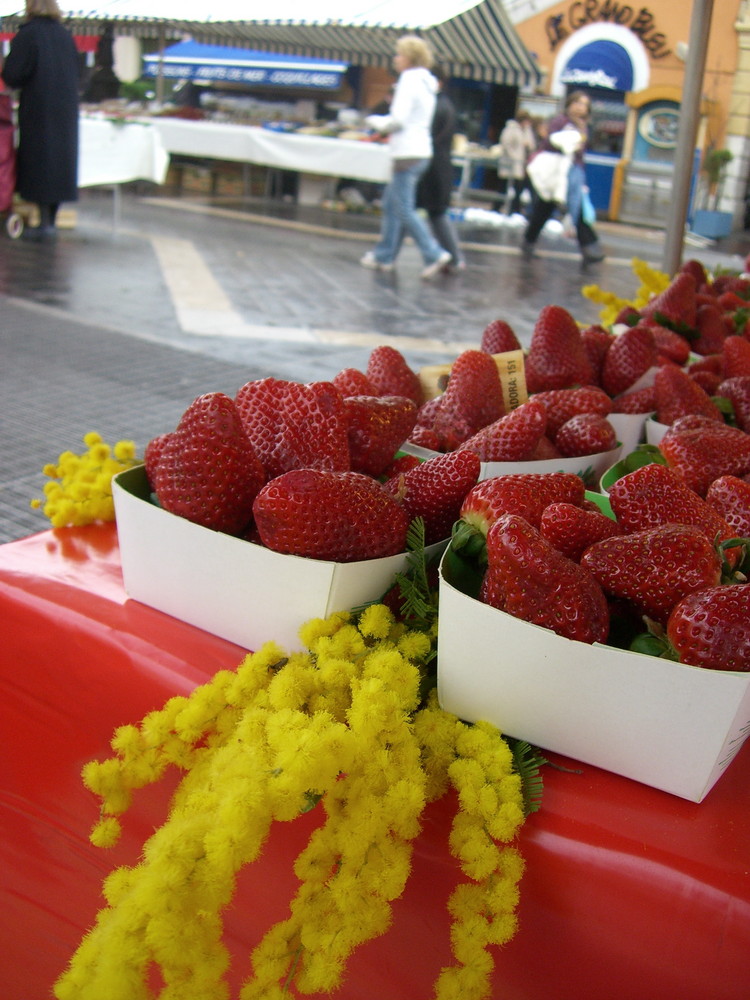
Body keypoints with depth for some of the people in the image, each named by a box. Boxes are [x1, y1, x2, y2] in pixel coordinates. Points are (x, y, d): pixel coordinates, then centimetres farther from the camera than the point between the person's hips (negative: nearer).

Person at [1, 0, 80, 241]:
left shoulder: (28, 34, -10)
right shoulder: (65, 35, 6)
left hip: (37, 108, -5)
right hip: (65, 110, 5)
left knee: (39, 161, 0)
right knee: (60, 158, 10)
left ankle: (45, 223, -2)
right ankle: (51, 221, 13)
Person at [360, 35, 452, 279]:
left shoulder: (409, 79, -11)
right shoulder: (426, 82, 15)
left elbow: (398, 119, -18)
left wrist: (374, 121, -1)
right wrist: (386, 124, 13)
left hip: (408, 153, -9)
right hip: (421, 151, 9)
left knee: (404, 210, -7)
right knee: (390, 204, 15)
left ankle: (434, 254, -10)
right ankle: (384, 256, 20)